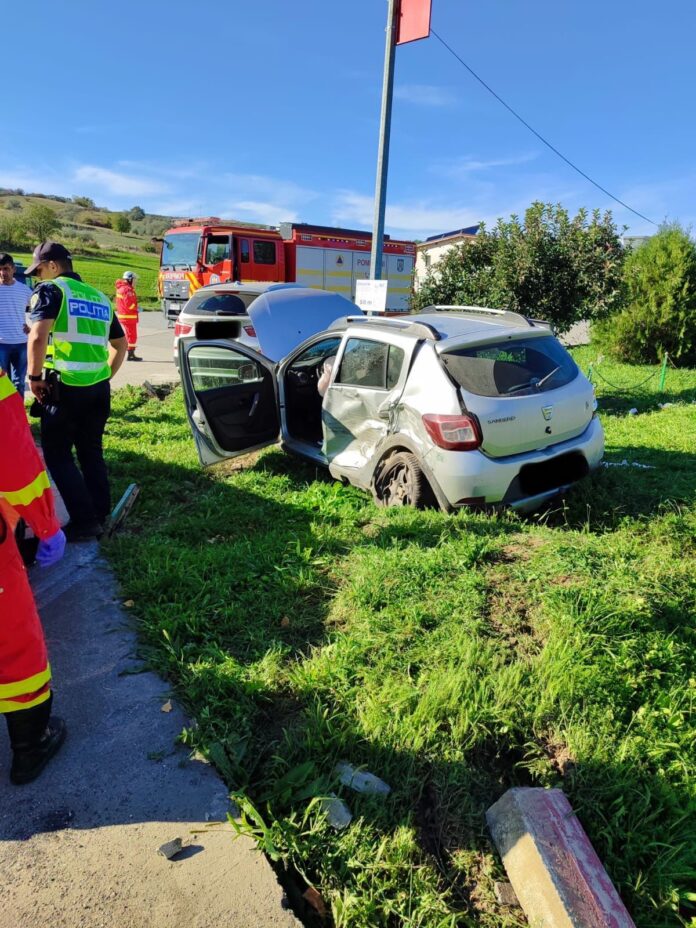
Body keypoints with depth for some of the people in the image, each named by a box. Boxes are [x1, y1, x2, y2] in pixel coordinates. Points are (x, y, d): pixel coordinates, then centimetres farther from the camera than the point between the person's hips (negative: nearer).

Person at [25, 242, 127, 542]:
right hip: (99, 388, 7)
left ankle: (85, 521, 2)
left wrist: (35, 376, -8)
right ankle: (100, 516, 21)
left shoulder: (51, 290, -4)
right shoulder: (99, 297, 17)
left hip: (65, 387, -6)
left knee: (57, 454, 4)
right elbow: (121, 345, 23)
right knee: (91, 452, 16)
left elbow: (37, 337, -18)